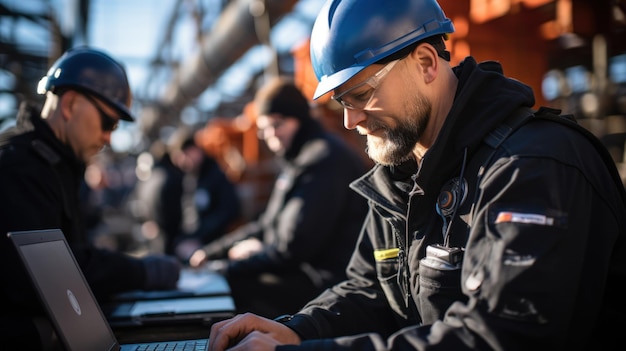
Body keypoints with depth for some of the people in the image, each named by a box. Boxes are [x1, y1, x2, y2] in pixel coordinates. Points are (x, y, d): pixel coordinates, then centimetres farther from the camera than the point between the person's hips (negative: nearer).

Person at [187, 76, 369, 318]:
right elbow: (266, 226, 20)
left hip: (323, 280, -11)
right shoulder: (295, 160, 17)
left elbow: (291, 250, -21)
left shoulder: (324, 159, -18)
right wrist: (211, 251, 11)